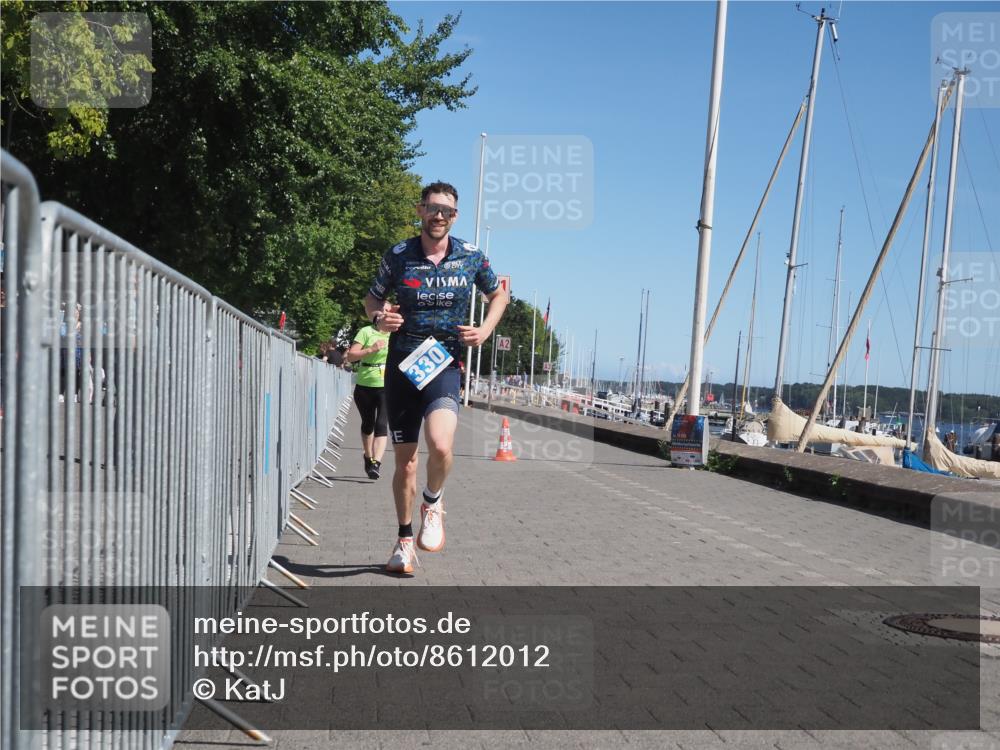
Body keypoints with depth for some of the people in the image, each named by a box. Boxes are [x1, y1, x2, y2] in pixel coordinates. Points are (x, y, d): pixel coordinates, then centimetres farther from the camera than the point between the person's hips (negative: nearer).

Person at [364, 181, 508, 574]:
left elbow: (498, 295, 17)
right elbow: (372, 298, 11)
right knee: (404, 460, 7)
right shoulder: (398, 256, -1)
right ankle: (405, 539, 26)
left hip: (445, 364, -1)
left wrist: (485, 330, 0)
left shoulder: (472, 257, 1)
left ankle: (433, 502, 8)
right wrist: (378, 318, -11)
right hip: (402, 364, 1)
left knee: (440, 446, -25)